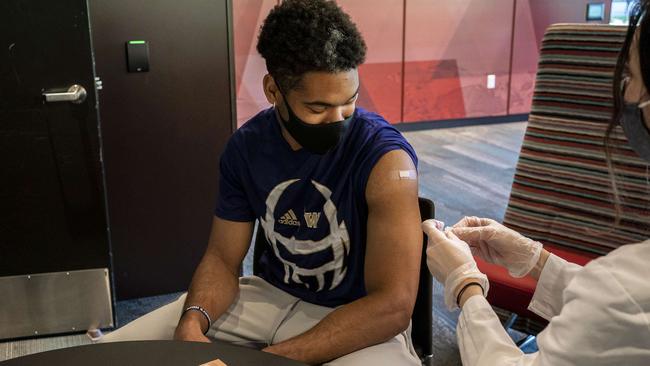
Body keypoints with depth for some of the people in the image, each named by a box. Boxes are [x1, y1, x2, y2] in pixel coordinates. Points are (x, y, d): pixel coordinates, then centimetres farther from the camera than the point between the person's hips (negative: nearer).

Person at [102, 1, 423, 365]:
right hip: (269, 295, 4)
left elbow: (394, 305, -27)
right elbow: (223, 258, 2)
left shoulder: (386, 156, -23)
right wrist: (191, 323, -20)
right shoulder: (246, 146, -7)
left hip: (362, 319, -3)